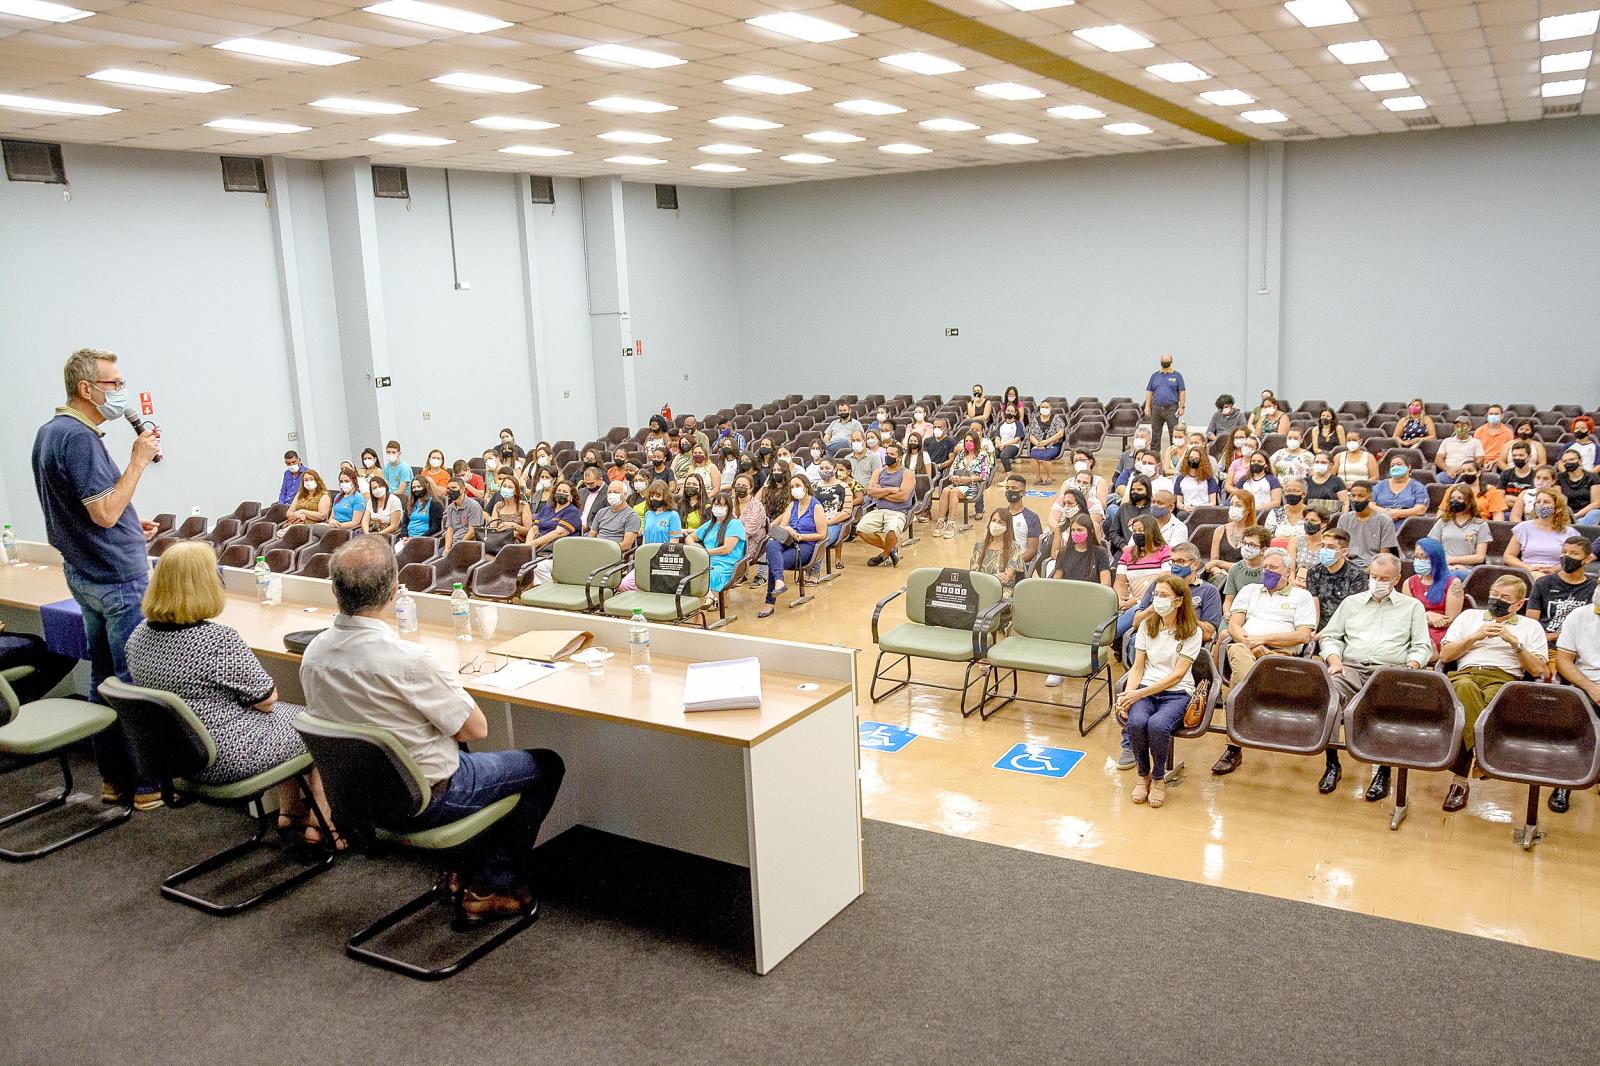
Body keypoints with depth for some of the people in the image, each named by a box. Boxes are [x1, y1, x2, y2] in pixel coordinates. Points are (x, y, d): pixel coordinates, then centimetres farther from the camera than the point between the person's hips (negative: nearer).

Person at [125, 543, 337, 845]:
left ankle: (290, 811, 37)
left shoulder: (139, 635, -6)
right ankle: (323, 823, 26)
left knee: (288, 714, 28)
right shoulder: (218, 639, -29)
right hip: (226, 758, -8)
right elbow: (266, 699, -16)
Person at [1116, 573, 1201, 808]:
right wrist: (1127, 694, -11)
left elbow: (1177, 675, -8)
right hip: (1145, 690, 3)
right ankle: (1143, 774, -4)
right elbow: (1137, 668, 9)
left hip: (1177, 693, -3)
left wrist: (1140, 693, -17)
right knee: (1136, 722, -31)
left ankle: (1158, 777, -6)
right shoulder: (1147, 627, 11)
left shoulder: (1192, 632, -1)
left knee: (1157, 725, -35)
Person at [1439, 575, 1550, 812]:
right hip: (1466, 674, 1)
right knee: (1465, 688, -41)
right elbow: (1445, 655, 19)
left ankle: (1460, 779, -40)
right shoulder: (1469, 616, 29)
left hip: (1504, 679, 0)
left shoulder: (1531, 626, 26)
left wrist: (1515, 643, 2)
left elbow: (1538, 670, 13)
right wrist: (1475, 636, 6)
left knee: (1493, 697, -40)